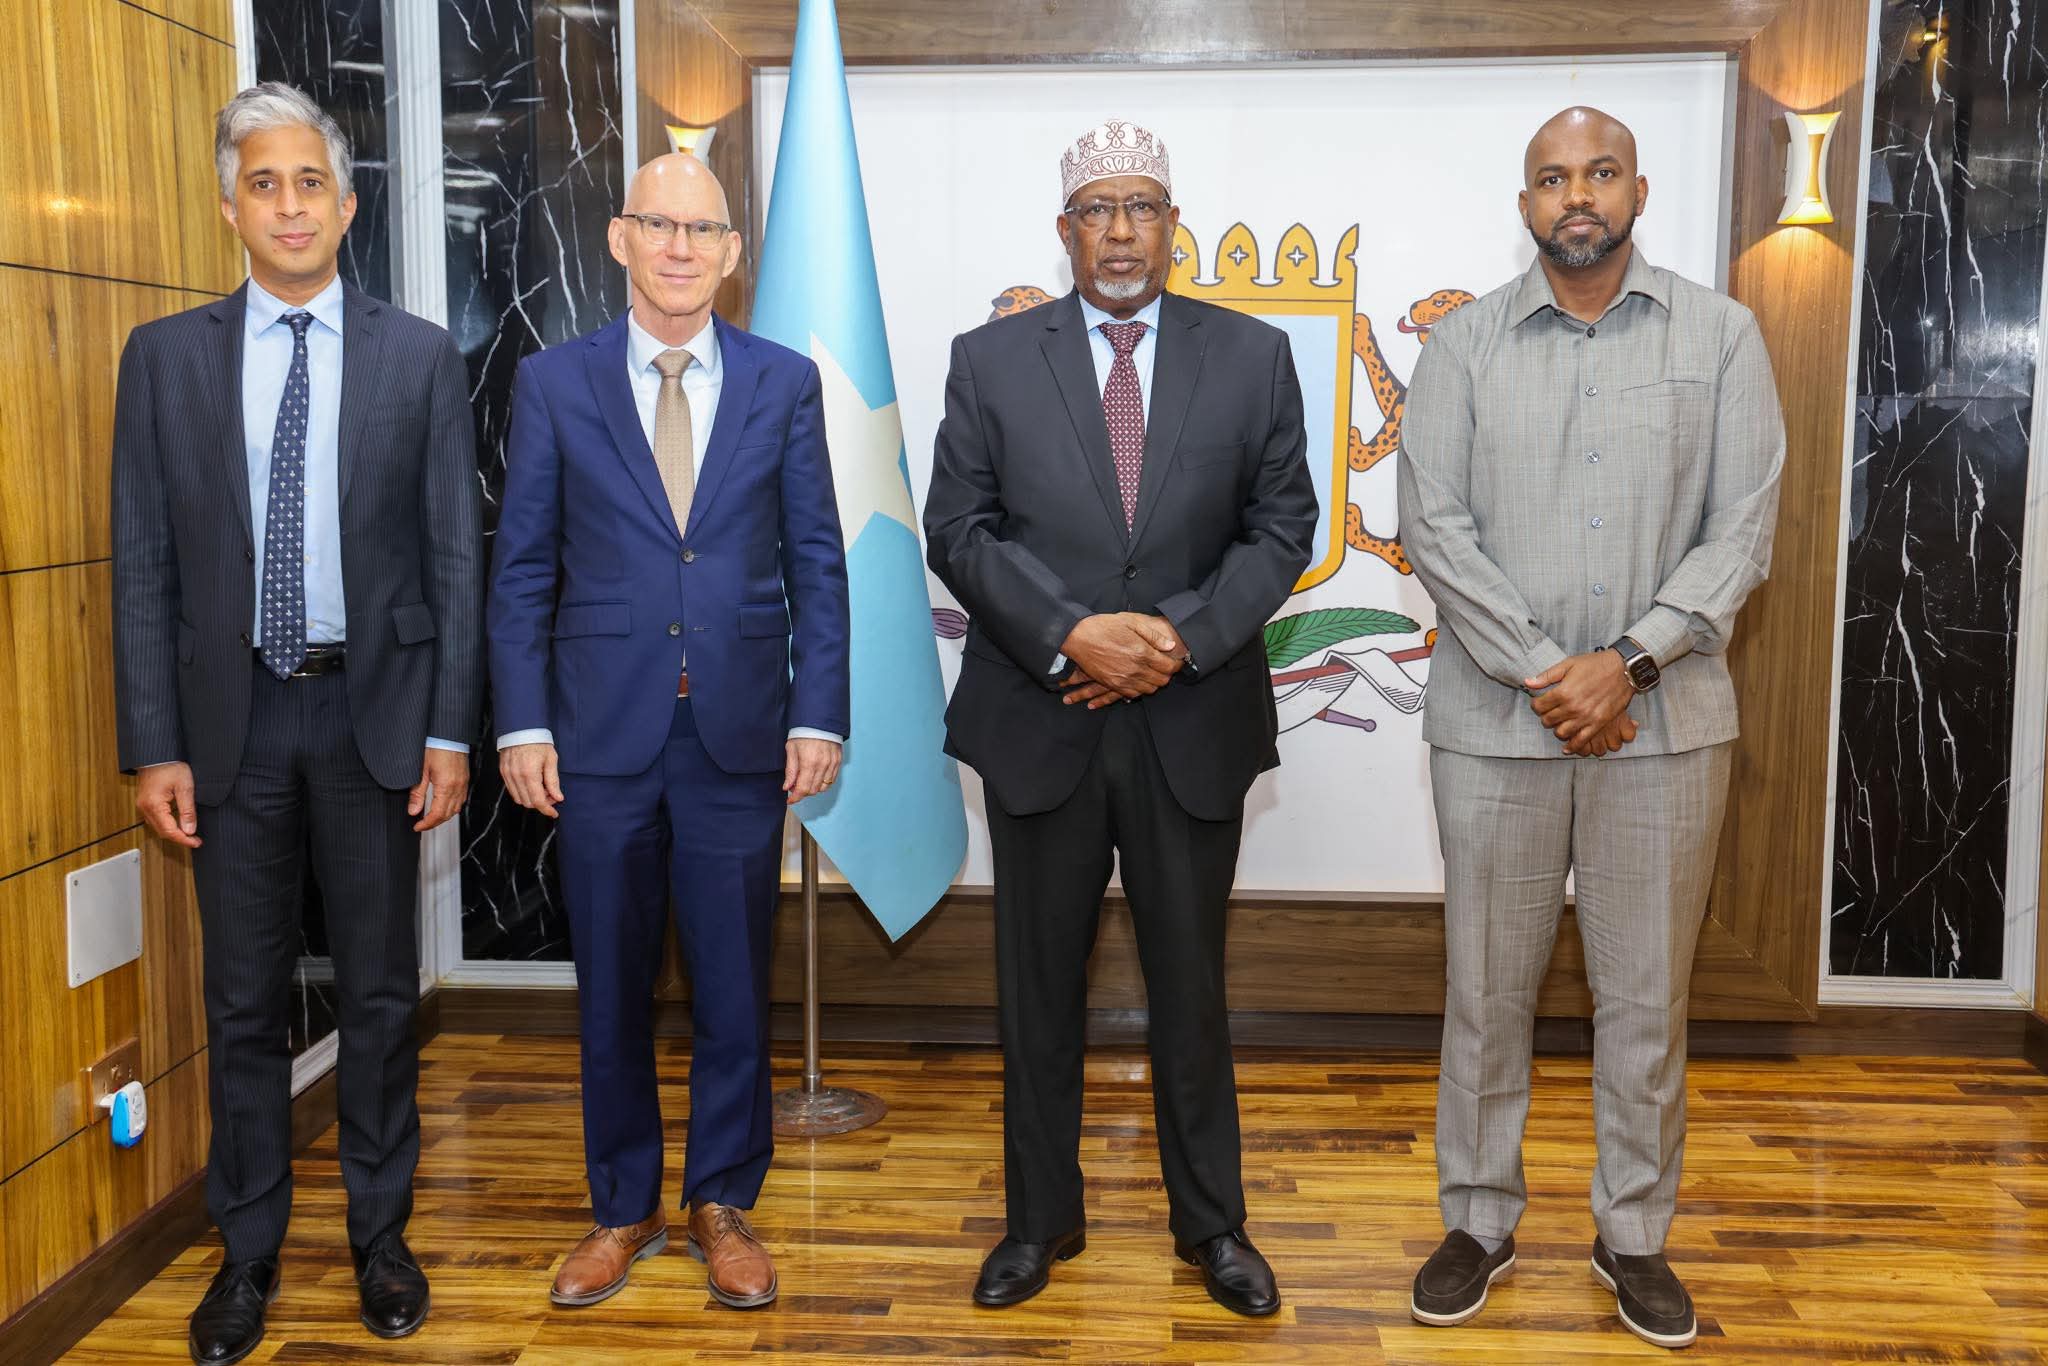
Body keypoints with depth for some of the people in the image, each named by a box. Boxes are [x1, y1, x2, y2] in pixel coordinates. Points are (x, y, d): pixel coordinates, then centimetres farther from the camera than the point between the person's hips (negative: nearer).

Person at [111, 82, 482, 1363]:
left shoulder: (420, 356, 1)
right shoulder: (165, 356, 3)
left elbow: (457, 554, -1)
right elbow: (143, 566, 2)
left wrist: (450, 731, -5)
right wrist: (155, 746, -3)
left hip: (374, 708, -1)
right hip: (232, 715, 1)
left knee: (382, 992, 10)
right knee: (245, 1002, 11)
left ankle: (383, 1235, 27)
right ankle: (248, 1252, 27)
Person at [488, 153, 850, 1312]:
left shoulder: (785, 382, 4)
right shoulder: (554, 383, 3)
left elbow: (817, 561, 3)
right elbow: (523, 568, 4)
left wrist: (818, 715, -3)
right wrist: (523, 724, -3)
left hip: (741, 735, 0)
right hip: (603, 736, 0)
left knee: (734, 987, 9)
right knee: (613, 989, 11)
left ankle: (723, 1205, 27)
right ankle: (624, 1208, 29)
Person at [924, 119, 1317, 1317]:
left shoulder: (1253, 356, 2)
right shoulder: (991, 359, 1)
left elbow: (1282, 527, 0)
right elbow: (959, 530, -3)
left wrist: (1182, 634, -15)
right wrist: (1071, 634, -16)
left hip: (1192, 722, 0)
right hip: (1039, 718, 0)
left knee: (1191, 982, 12)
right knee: (1040, 984, 12)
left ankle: (1213, 1222, 29)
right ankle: (1043, 1217, 30)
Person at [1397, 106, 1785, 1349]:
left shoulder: (1721, 335, 3)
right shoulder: (1466, 343, 3)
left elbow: (1744, 532, -2)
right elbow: (1434, 523, -4)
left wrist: (1626, 663, -13)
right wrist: (1541, 673, -12)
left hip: (1666, 721, 0)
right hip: (1497, 720, 0)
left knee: (1647, 994, 9)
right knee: (1488, 986, 9)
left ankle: (1637, 1235, 27)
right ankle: (1480, 1223, 26)